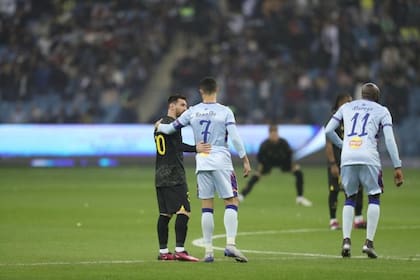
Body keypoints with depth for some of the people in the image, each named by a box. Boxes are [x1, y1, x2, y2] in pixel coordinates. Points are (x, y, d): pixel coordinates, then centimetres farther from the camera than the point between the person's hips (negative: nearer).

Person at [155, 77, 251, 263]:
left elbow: (171, 128, 10)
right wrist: (245, 160, -2)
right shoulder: (225, 112, -4)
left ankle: (208, 250, 4)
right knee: (231, 202, 0)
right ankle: (230, 244, -15)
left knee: (206, 207, 6)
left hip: (202, 162, 3)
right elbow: (235, 138, -9)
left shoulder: (192, 112, 4)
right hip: (221, 161, -3)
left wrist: (159, 126, 32)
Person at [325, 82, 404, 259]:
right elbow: (389, 140, 3)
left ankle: (346, 240, 1)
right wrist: (397, 167, 1)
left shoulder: (346, 107, 23)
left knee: (350, 199, 16)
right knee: (374, 198, 9)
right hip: (368, 158, -3)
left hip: (347, 158, 3)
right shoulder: (382, 111, 14)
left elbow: (328, 130, 16)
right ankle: (369, 242, -3)